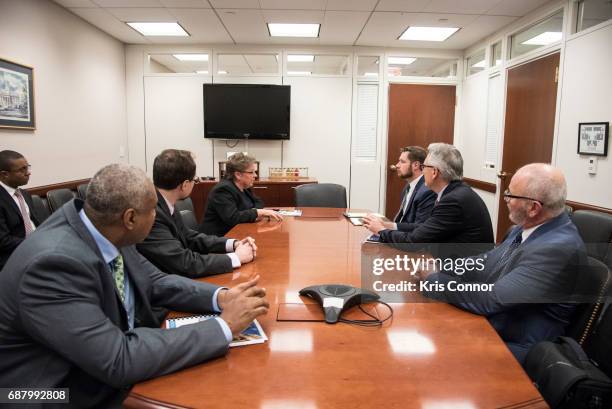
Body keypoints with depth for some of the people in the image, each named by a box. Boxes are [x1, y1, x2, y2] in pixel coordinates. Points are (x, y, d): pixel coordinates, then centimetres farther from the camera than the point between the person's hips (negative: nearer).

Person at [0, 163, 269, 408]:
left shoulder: (104, 230, -8)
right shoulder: (54, 262, -29)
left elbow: (154, 283, 4)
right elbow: (119, 360, -31)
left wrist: (219, 297, -11)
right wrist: (224, 326, -27)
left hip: (109, 373, 6)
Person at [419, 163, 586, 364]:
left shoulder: (559, 248, -26)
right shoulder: (527, 227, 0)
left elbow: (492, 300, -28)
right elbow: (486, 264, 6)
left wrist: (433, 279, -18)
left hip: (513, 347, -7)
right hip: (485, 321, 7)